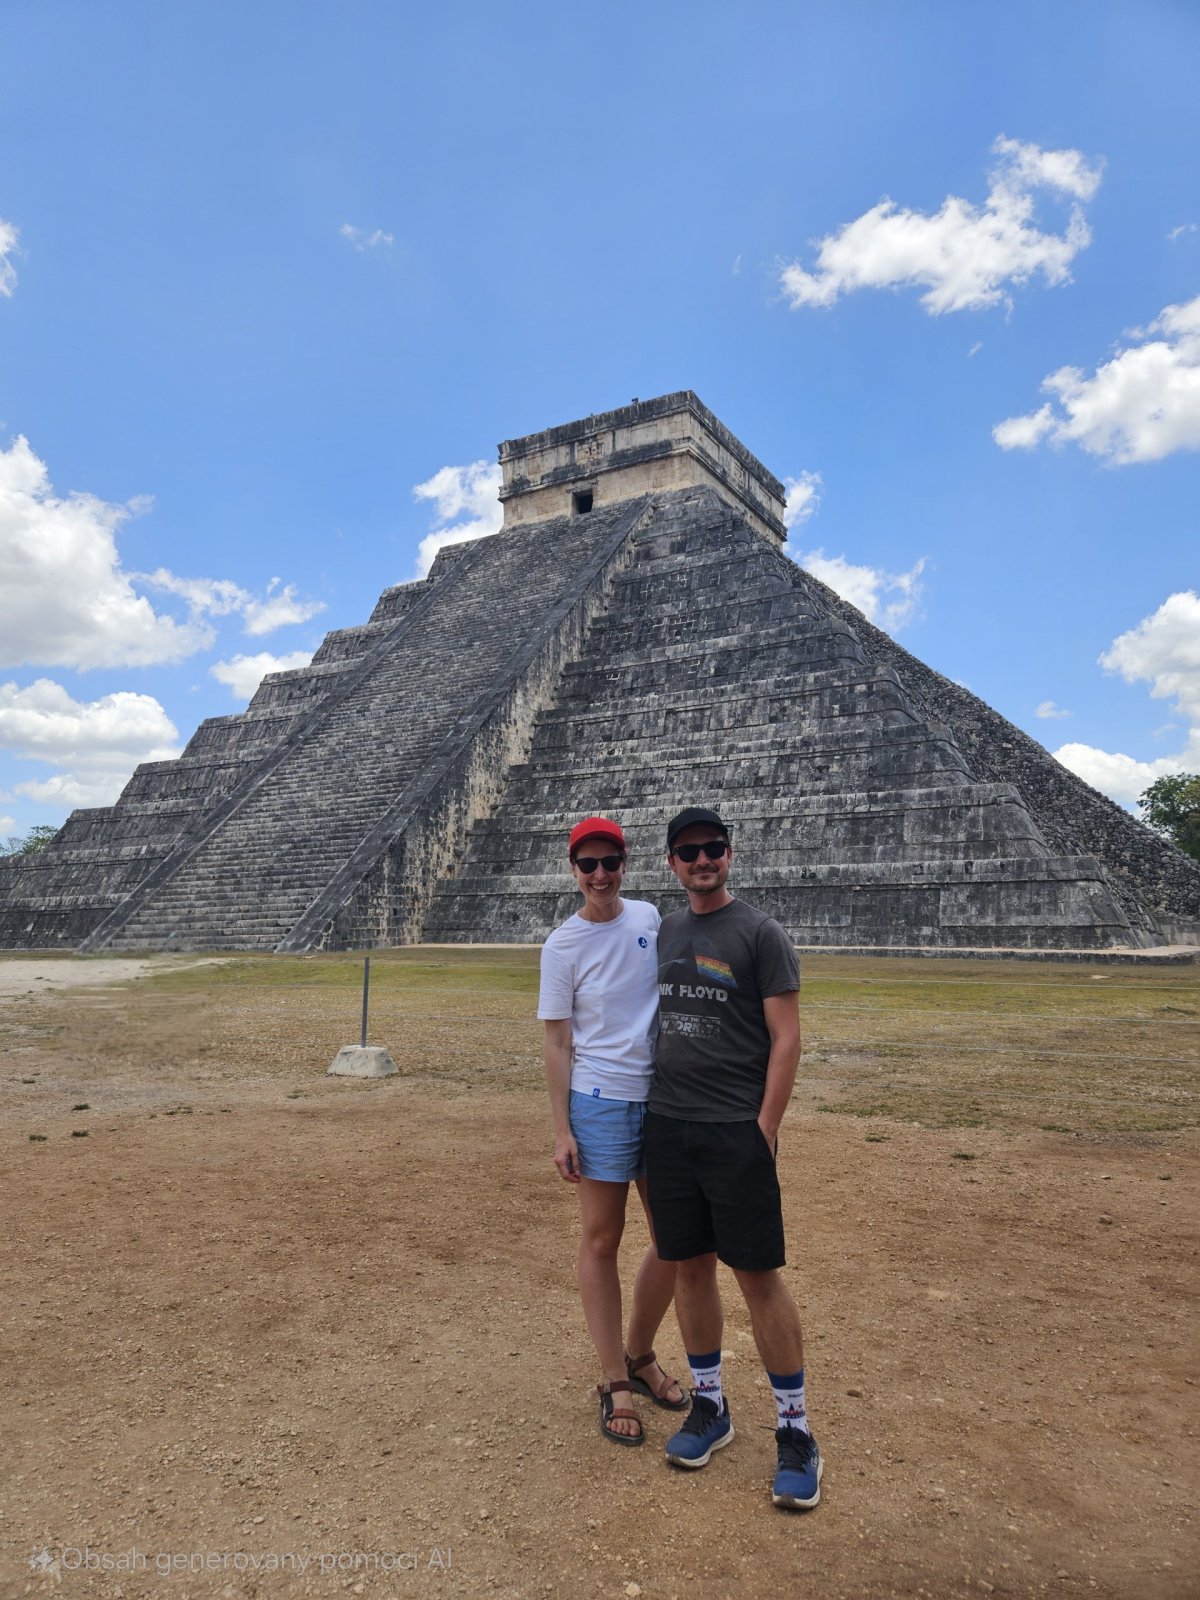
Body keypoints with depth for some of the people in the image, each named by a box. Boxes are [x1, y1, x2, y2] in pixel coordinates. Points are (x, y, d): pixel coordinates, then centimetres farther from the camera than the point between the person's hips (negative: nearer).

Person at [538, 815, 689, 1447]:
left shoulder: (649, 917, 3)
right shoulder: (562, 945, -7)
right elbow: (558, 1044, -6)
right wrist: (562, 1129, -10)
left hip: (663, 1098, 5)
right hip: (600, 1104, -4)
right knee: (602, 1240, 5)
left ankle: (640, 1355, 34)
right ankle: (615, 1382, 22)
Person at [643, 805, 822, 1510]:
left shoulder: (761, 934, -7)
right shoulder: (665, 931, 11)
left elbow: (787, 1039, -10)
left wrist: (764, 1130, -15)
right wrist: (658, 1110, 13)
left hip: (736, 1133, -5)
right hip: (669, 1127, 6)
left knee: (759, 1274, 0)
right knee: (691, 1267, 13)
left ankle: (796, 1431, 16)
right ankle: (710, 1408, 31)